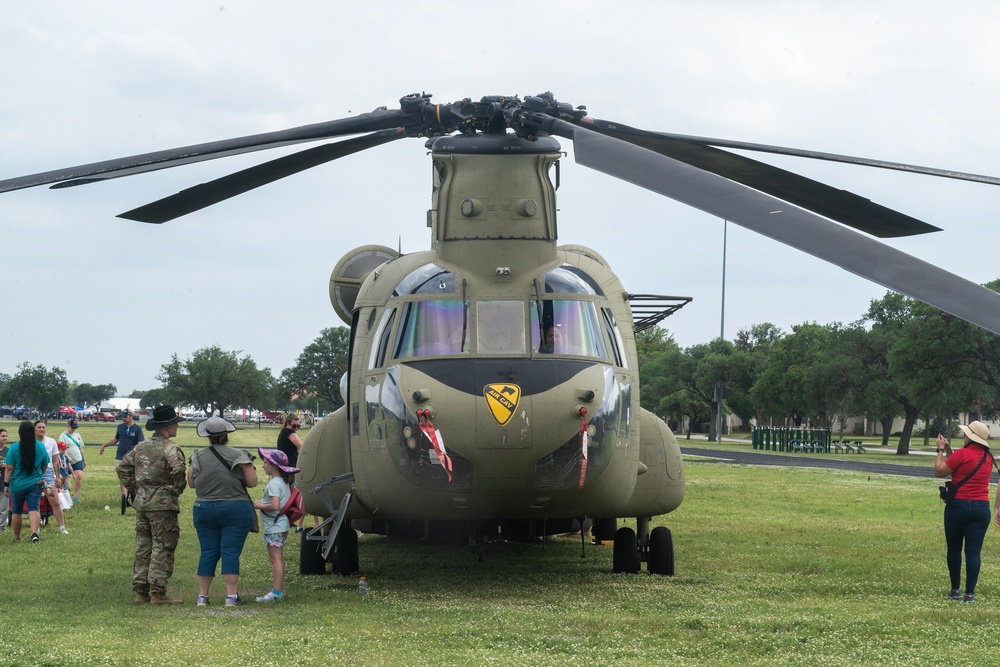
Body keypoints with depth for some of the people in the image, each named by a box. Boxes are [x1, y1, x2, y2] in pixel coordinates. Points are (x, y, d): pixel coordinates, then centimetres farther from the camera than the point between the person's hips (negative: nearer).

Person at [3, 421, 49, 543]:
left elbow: (9, 468, -11)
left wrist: (6, 484, -4)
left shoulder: (14, 448, -11)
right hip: (35, 484, 1)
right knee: (33, 509, -4)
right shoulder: (41, 447, -1)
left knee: (16, 512, 13)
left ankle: (17, 537, 23)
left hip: (17, 485, -1)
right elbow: (45, 466, 10)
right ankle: (34, 532, -27)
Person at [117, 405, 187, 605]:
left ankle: (141, 590, 17)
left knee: (143, 547, 13)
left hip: (141, 503, 7)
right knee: (162, 548, -2)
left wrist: (133, 488, 17)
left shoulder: (140, 446, 11)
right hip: (163, 505, -7)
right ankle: (157, 592, -3)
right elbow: (177, 469, -30)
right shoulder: (170, 448, -13)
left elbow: (123, 467, 16)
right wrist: (178, 488, -13)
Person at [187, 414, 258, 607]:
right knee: (231, 552, -3)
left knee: (208, 553, 8)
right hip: (235, 510, -3)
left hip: (204, 510, 3)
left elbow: (191, 483, 8)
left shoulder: (198, 457, 1)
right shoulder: (238, 455, -7)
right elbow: (252, 482, -7)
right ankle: (231, 595, -7)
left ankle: (202, 595, 8)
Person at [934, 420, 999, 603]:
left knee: (954, 549, 10)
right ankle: (970, 593, -2)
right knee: (974, 551, 2)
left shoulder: (962, 454, -13)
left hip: (959, 506, -5)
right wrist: (949, 451, 17)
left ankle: (955, 590, 16)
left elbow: (939, 471, -5)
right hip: (981, 508, 5)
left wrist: (942, 450, 5)